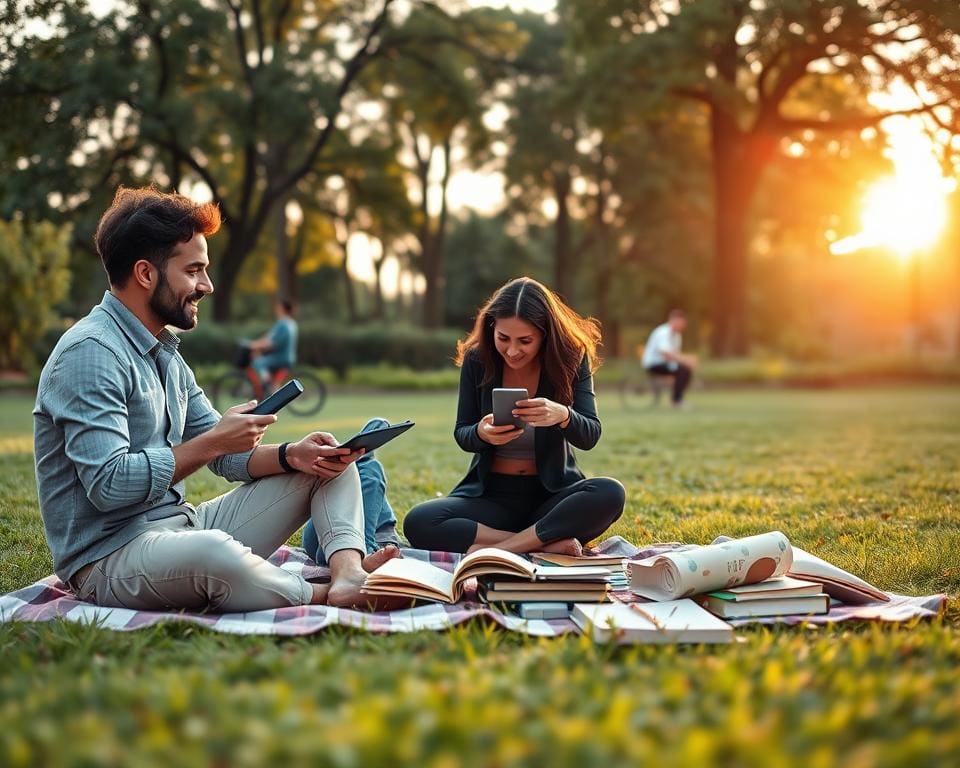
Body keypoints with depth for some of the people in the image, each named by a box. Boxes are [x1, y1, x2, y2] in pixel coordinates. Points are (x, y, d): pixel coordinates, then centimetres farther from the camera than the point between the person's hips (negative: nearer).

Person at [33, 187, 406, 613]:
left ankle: (348, 574, -21)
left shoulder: (164, 353, 16)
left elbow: (225, 455, 16)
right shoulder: (90, 352, -15)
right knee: (215, 553, -42)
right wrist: (212, 442, -17)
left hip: (181, 528, 10)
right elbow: (109, 485, -24)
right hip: (109, 558, -10)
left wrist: (290, 455, -4)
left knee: (327, 466, 7)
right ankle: (325, 596, -14)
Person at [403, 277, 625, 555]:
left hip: (552, 493, -1)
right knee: (418, 522, -28)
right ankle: (549, 544, -25)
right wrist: (481, 434, -25)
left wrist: (563, 415, -36)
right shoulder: (477, 359, -5)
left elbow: (590, 436, -12)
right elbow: (461, 434, 1)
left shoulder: (571, 358, -7)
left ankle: (500, 548, -27)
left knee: (610, 495, -33)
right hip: (491, 495, 1)